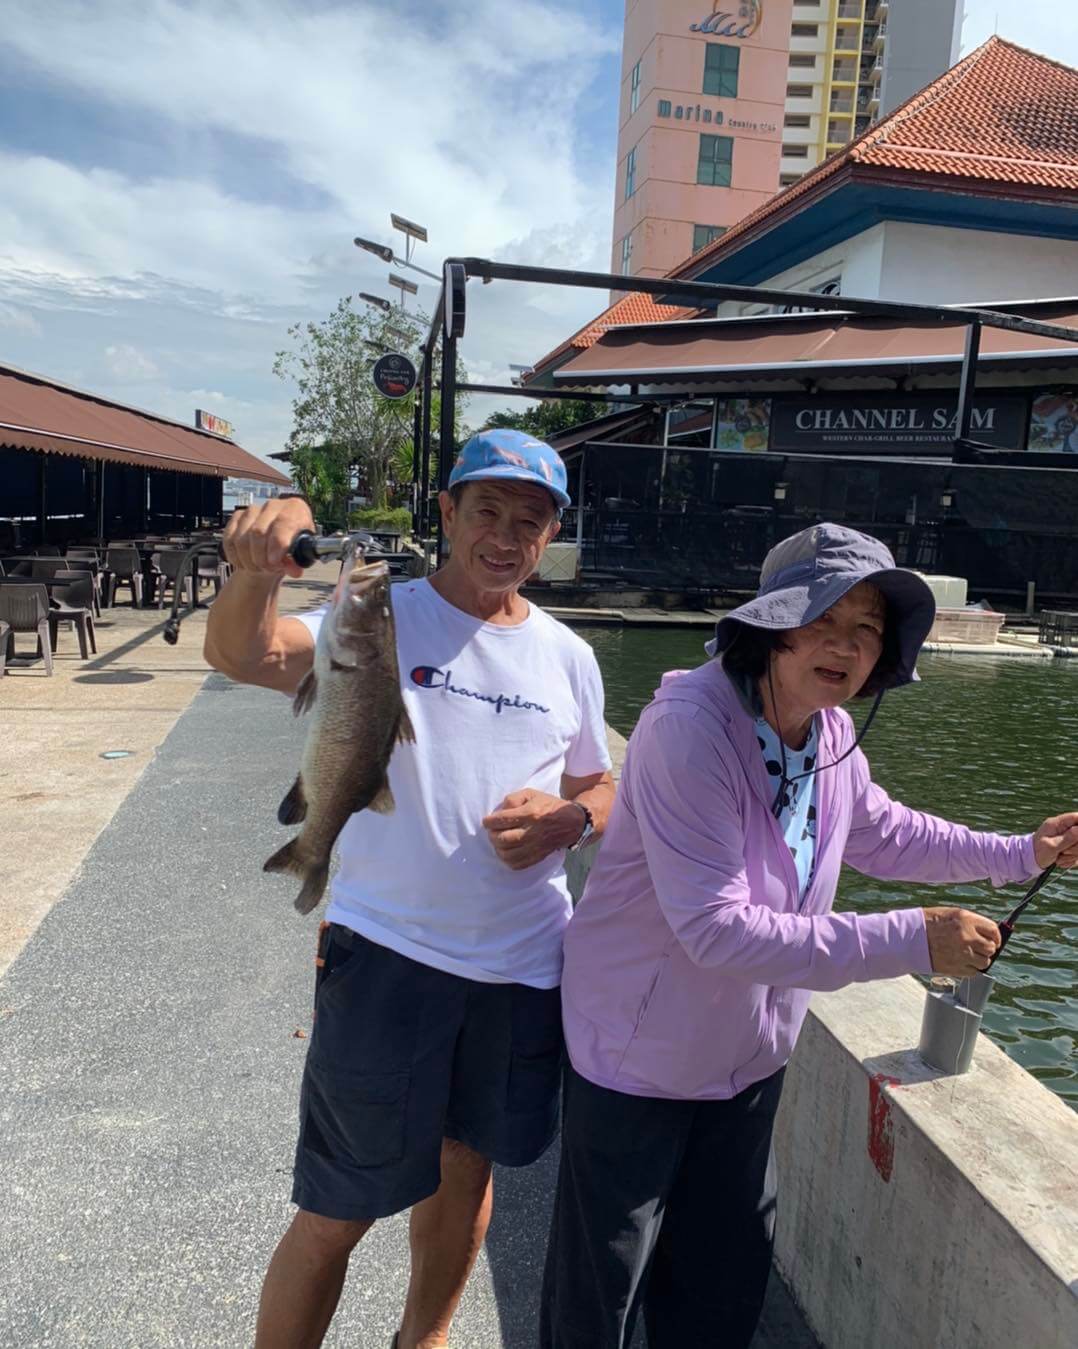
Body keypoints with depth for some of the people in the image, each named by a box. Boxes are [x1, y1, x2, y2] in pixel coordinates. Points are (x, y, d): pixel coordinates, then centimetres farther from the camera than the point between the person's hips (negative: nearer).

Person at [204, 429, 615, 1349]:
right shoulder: (382, 617, -7)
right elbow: (239, 654, -23)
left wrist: (569, 817, -9)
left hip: (523, 966, 5)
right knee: (338, 1213, 5)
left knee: (466, 1170, 23)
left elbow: (601, 788, 14)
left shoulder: (569, 658, 5)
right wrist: (259, 570, -43)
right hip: (388, 951, -4)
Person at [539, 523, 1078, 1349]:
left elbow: (883, 834, 17)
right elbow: (716, 929, -33)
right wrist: (909, 942, -31)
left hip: (750, 1063, 7)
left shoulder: (832, 738, -5)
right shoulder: (690, 726, -30)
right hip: (639, 1062, -7)